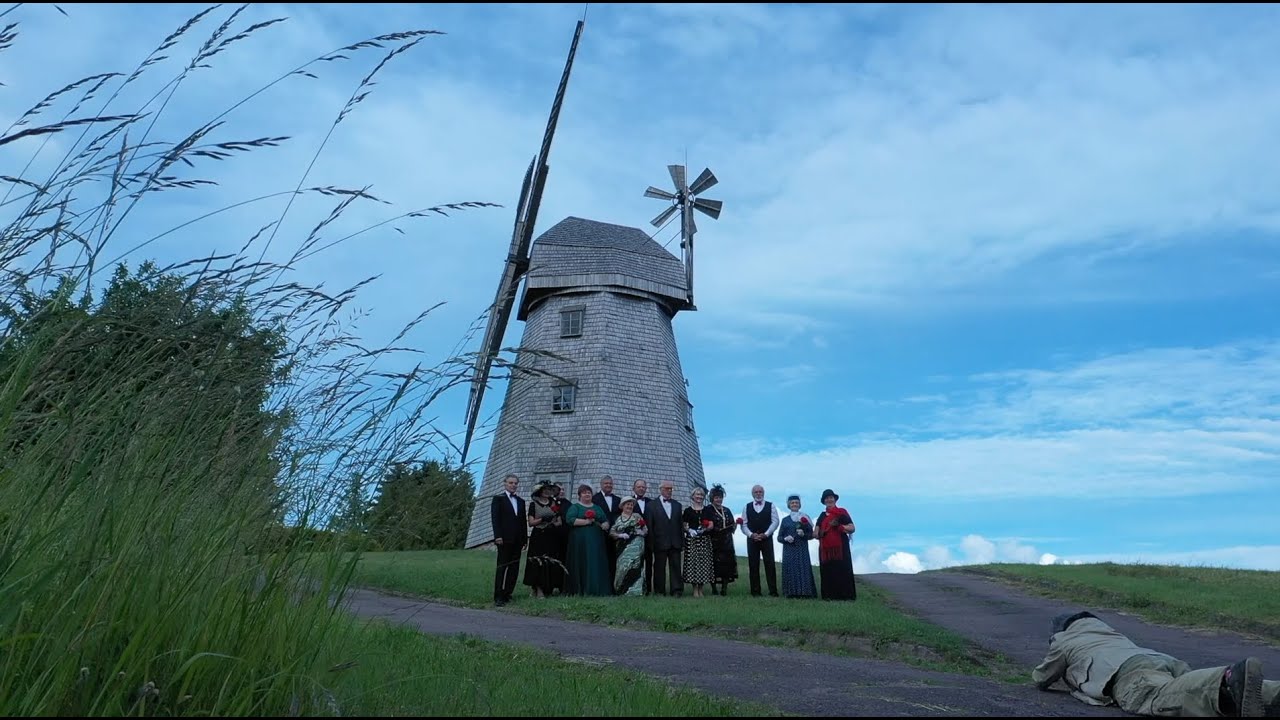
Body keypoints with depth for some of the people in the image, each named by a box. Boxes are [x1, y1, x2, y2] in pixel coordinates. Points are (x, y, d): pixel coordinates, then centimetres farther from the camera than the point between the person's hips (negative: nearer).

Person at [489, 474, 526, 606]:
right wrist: (498, 536, -15)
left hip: (517, 539, 5)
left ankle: (507, 594, 8)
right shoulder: (498, 498, 2)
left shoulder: (521, 501, 17)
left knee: (514, 567, 3)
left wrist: (524, 539, 11)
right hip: (505, 538, -5)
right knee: (502, 567, -5)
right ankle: (498, 597, -4)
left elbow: (523, 521, 16)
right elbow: (495, 518, -6)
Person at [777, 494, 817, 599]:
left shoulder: (805, 518, 9)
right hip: (789, 550, 1)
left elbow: (811, 535, 7)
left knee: (803, 569, -8)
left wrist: (804, 534, -12)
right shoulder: (785, 520, 12)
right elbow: (779, 537, 12)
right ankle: (791, 593, 3)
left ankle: (804, 592, -2)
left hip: (802, 550, -1)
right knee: (790, 569, -4)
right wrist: (786, 538, -9)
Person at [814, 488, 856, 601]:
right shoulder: (822, 516, 17)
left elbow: (852, 528, -4)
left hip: (840, 547, -4)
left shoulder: (841, 512, 3)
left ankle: (845, 595, -5)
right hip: (825, 549, 4)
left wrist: (838, 526, -16)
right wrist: (821, 533, -8)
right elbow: (815, 533, 14)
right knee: (827, 572, 1)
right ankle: (830, 595, 4)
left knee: (842, 571, -7)